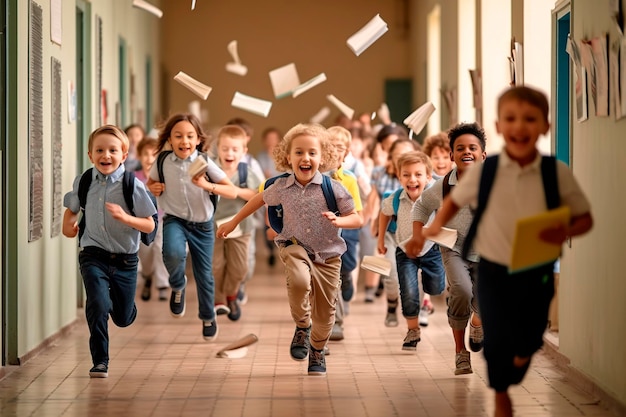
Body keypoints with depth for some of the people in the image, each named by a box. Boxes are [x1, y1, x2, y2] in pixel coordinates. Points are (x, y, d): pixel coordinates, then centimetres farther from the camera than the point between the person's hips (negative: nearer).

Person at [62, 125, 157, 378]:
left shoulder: (132, 186, -12)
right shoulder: (83, 182, -3)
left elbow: (149, 226, -9)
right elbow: (72, 207, 18)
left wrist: (125, 217, -25)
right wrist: (68, 224, -2)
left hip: (125, 259, 0)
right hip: (93, 256, 0)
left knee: (123, 318, 12)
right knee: (98, 305, -22)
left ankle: (114, 293, 49)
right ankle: (100, 361, -8)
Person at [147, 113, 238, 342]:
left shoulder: (204, 163, -12)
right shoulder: (163, 162, -7)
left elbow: (233, 192, -14)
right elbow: (150, 182, 15)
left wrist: (208, 185, -29)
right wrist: (152, 188, -9)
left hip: (202, 224, 0)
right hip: (174, 220, 0)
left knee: (204, 274, 10)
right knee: (173, 254, -32)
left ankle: (208, 318, 36)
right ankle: (178, 286, 2)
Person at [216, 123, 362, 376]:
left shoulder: (332, 188, -11)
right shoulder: (281, 188, -5)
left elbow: (357, 219, -7)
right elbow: (260, 199, 17)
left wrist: (338, 221, -28)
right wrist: (234, 222, 23)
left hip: (327, 254, 0)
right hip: (295, 247, 0)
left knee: (324, 311, 5)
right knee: (299, 281, -33)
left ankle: (317, 352, 34)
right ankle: (302, 327, -5)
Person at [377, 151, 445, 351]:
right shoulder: (395, 199, -20)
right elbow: (384, 214, 3)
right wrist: (381, 239, 9)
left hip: (431, 249, 0)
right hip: (405, 251, 0)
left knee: (435, 288, 14)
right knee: (408, 293, -8)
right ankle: (413, 331, 11)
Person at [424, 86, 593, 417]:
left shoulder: (558, 173, -12)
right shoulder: (483, 170, -11)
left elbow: (585, 218, -4)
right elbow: (455, 200, 7)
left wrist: (566, 231, -23)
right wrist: (437, 226, -8)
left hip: (538, 273, 1)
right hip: (494, 271, -1)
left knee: (528, 341, 12)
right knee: (497, 340, 0)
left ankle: (512, 381, 48)